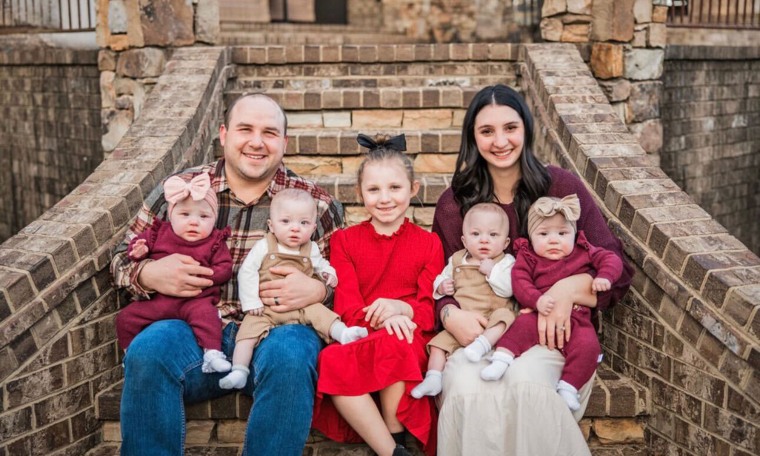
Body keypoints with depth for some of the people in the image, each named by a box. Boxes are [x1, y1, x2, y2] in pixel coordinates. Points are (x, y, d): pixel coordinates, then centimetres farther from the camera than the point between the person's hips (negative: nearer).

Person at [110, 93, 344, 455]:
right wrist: (148, 274, -10)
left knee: (289, 356, -34)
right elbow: (122, 259, 14)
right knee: (148, 350, -30)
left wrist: (318, 290, -15)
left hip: (276, 332, -1)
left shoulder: (315, 203, 6)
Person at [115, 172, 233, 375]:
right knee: (126, 317, -1)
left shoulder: (214, 242, 3)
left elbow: (224, 268, -1)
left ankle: (212, 353, -33)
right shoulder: (159, 233, 8)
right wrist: (138, 251, -6)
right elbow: (139, 242, 18)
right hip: (158, 298, 3)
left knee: (205, 313, -34)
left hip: (195, 299, -3)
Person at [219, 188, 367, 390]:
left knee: (319, 312, -20)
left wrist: (328, 273, 2)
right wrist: (252, 303, -11)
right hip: (265, 308, -2)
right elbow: (247, 272, -5)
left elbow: (320, 264, 26)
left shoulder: (311, 249, 5)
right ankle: (239, 371, -21)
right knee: (249, 329, -18)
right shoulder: (263, 246, -5)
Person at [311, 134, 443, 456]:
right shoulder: (344, 240, 14)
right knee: (331, 362, -34)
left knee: (393, 346, -37)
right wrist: (378, 318, -21)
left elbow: (431, 312, 5)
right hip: (357, 341, 1)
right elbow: (346, 308, 2)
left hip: (409, 339, -1)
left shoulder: (428, 243, 13)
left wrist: (400, 308, -19)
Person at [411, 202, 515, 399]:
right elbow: (442, 278, 23)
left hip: (491, 319, -4)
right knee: (439, 342, -10)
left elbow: (508, 289, -12)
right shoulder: (456, 260, 14)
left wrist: (492, 271, -18)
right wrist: (441, 287, 1)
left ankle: (483, 343, -46)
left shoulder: (506, 262, 2)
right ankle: (433, 378, -13)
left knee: (505, 316, -34)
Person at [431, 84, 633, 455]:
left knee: (525, 382, -34)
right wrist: (451, 316, -15)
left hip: (546, 333, -1)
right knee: (467, 390, -32)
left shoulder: (561, 186, 1)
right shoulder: (453, 204, 6)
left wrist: (568, 289, -19)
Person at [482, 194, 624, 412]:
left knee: (587, 345, -25)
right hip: (540, 314, -1)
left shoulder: (584, 252, 13)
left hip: (577, 318, 1)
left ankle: (568, 387, -19)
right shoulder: (528, 257, 6)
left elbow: (612, 259, 11)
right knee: (524, 324, -32)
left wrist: (604, 277, -11)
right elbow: (520, 280, -9)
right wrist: (537, 299, -27)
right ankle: (501, 359, -34)